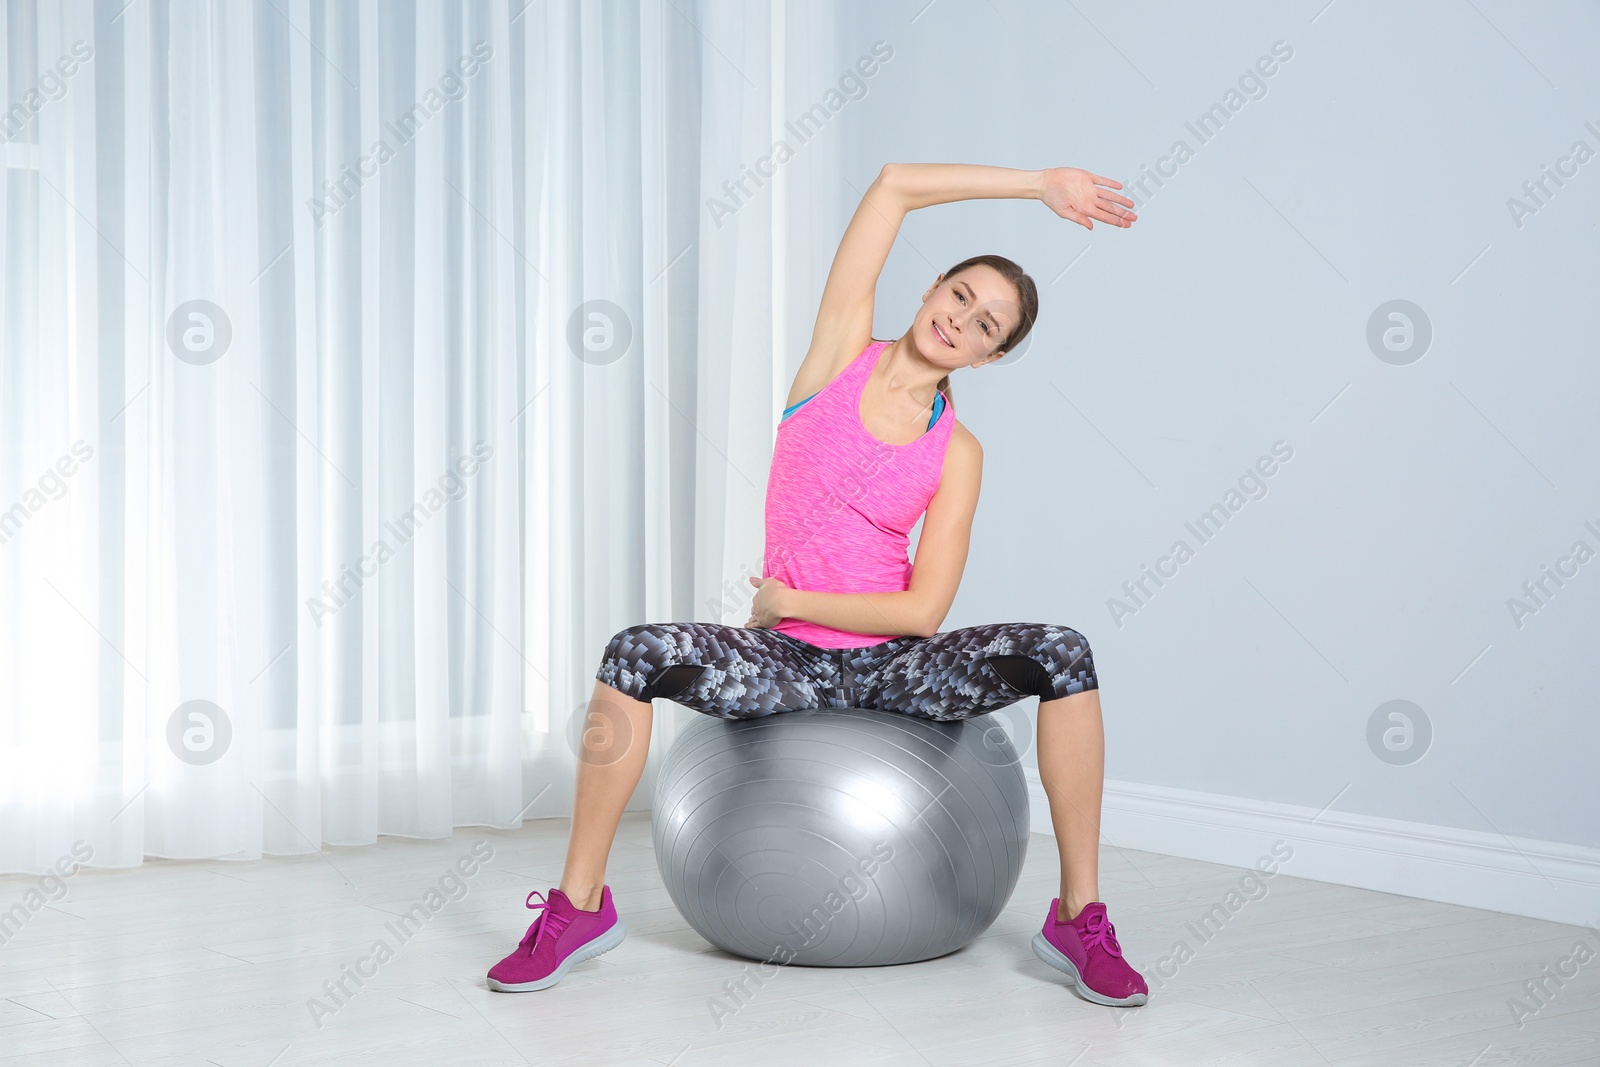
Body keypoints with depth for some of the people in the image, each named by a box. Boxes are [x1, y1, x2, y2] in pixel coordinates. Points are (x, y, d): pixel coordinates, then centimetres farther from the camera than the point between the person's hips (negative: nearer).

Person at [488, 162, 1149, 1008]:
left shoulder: (957, 453, -1)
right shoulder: (842, 354, 0)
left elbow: (924, 610, -10)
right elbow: (894, 184, -5)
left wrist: (790, 602, -9)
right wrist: (1038, 184, -3)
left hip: (891, 667, 1)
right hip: (786, 662, 0)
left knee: (1064, 655, -24)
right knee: (634, 656, -29)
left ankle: (1079, 919, -14)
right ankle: (580, 906, -14)